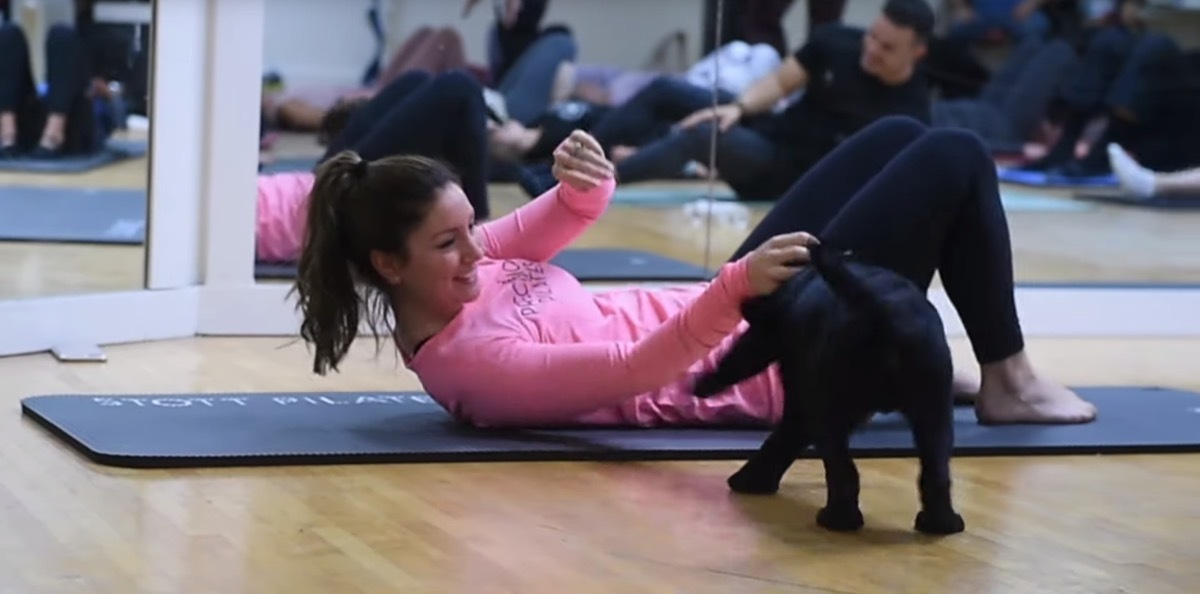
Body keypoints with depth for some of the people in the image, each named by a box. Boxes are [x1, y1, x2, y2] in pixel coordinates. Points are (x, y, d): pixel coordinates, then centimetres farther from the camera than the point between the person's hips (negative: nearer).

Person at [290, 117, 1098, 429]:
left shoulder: (444, 290, -3)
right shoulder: (471, 361, -30)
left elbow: (538, 235, 8)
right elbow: (634, 370, -37)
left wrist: (584, 191, -15)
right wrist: (738, 287, -49)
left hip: (728, 323, 10)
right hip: (778, 362, -10)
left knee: (900, 136, 19)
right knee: (957, 159, -3)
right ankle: (1010, 381, 12)